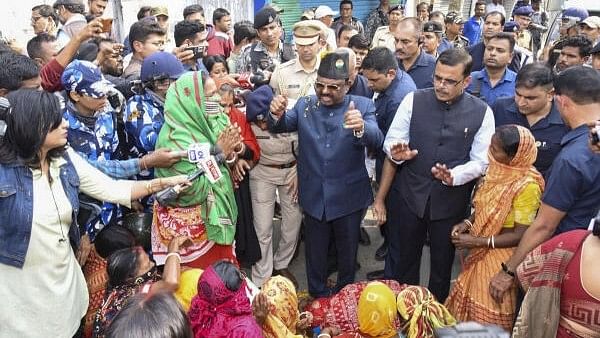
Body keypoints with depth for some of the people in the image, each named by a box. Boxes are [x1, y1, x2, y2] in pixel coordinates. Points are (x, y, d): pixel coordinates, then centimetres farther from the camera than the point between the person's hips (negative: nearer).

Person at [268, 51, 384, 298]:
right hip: (314, 197, 2)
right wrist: (277, 114, -30)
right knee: (315, 253, 19)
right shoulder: (305, 105, -1)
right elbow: (279, 127, -6)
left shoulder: (362, 106, -10)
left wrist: (361, 128, -48)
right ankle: (317, 297, 43)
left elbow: (376, 140, -24)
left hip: (348, 197, -1)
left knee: (348, 253, 20)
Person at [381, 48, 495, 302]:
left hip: (451, 201, 1)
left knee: (442, 263, 20)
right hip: (409, 195, 0)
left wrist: (453, 175, -23)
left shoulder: (482, 112, -6)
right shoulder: (413, 101, -6)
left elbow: (481, 161, -5)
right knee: (401, 261, 14)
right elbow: (391, 143, -2)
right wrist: (397, 153, -25)